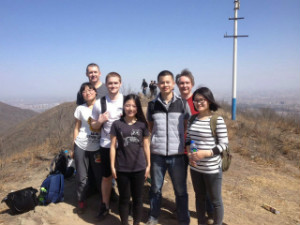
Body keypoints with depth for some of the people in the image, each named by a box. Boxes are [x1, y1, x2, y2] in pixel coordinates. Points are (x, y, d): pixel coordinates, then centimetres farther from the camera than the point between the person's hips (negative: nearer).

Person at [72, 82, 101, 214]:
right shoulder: (80, 109, 1)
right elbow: (76, 128, 6)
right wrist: (73, 148, 6)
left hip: (97, 147, 0)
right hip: (81, 146, 1)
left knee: (100, 175, 6)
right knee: (81, 177, 9)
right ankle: (82, 202, 27)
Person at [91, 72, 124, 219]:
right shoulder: (99, 103, -2)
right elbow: (93, 126, 6)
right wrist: (100, 121, -15)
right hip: (106, 146, 1)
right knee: (106, 177, 15)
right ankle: (105, 205, 34)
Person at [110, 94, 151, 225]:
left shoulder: (142, 124, 1)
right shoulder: (117, 124, -3)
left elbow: (146, 146, 6)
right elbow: (113, 146, -1)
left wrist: (148, 165, 4)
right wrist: (112, 166, -3)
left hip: (139, 168, 1)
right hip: (122, 168, -1)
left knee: (138, 198, 13)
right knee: (124, 198, 12)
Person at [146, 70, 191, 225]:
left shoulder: (182, 104, -1)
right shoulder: (152, 105, 3)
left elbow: (187, 127, 8)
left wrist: (184, 143, -1)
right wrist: (157, 139, 5)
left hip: (177, 154, -1)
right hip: (157, 154, 1)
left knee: (180, 190, 9)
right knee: (155, 188, 15)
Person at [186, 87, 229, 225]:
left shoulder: (217, 120, -15)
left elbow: (224, 144, -13)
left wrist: (205, 153, -24)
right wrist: (190, 154, -7)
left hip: (212, 168, -5)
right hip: (195, 167, 6)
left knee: (215, 200, 12)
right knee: (199, 197, 22)